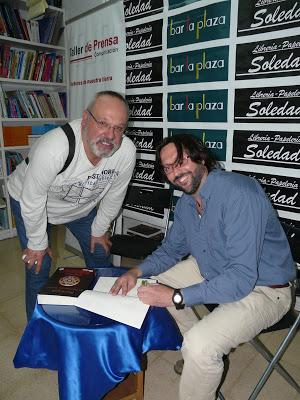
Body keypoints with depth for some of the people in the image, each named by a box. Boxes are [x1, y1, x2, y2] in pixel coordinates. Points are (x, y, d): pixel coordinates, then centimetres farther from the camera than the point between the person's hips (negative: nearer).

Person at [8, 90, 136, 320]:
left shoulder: (127, 151, -27)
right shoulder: (53, 149, -41)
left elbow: (114, 196, -9)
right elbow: (32, 200, -26)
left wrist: (99, 230, 2)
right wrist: (37, 243, -13)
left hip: (83, 206, 4)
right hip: (32, 205, -4)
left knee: (100, 255, 12)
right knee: (38, 268, -4)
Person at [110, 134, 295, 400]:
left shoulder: (239, 194, -29)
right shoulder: (186, 202, -2)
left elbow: (241, 278, -31)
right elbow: (171, 249, 10)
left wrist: (176, 296, -30)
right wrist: (137, 272, -7)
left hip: (262, 288, -8)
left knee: (199, 345, -29)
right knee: (154, 280, 14)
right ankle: (196, 357, 24)